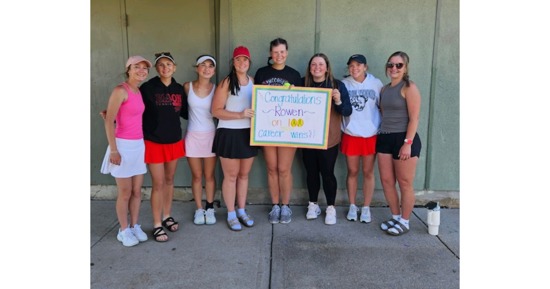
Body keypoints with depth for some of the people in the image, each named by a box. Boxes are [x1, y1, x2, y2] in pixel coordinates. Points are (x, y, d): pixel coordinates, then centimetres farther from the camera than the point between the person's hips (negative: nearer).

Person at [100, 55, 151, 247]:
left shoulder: (139, 91, 10)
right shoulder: (121, 90, -13)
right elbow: (109, 121, -16)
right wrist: (113, 150, -18)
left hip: (139, 145, 7)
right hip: (123, 145, -7)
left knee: (137, 191, 12)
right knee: (125, 193, 4)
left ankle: (135, 226, 26)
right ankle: (123, 231, 19)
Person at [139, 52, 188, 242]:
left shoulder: (179, 89, 3)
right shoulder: (148, 88, -10)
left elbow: (185, 112, 10)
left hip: (174, 142, 4)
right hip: (154, 142, -4)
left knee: (169, 180, 15)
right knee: (158, 184, -1)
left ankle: (167, 216, 32)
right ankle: (157, 225, 13)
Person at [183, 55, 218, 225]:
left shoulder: (216, 89, -2)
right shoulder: (187, 87, -2)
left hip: (210, 136, 0)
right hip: (193, 136, 0)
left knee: (209, 175, 8)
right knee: (197, 176, 8)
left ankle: (210, 208, 23)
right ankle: (199, 209, 21)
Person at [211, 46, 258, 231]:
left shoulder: (253, 81, 8)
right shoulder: (226, 83, -9)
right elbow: (216, 111, -13)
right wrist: (240, 115, -21)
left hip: (248, 134, 5)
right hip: (229, 134, -5)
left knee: (244, 174, 15)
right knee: (231, 176, 5)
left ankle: (242, 211, 29)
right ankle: (231, 214, 19)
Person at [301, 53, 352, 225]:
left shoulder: (337, 85, -4)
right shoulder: (302, 84, 1)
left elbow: (347, 111, -6)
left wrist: (338, 101, -23)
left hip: (329, 139, -2)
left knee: (327, 173, 2)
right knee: (311, 172, 11)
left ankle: (331, 208, 18)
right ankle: (313, 205, 27)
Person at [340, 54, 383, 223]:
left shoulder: (376, 84, 0)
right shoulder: (344, 84, 1)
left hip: (371, 135, 0)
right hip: (350, 134, 0)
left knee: (368, 172, 6)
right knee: (352, 171, 8)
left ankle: (366, 208, 19)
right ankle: (352, 206, 22)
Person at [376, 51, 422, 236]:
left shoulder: (409, 88, -7)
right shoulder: (384, 89, 14)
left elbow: (414, 118, -13)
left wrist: (408, 143, -19)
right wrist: (382, 135, 8)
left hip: (403, 139, -7)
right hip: (385, 138, 7)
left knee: (405, 183, 2)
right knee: (386, 181, 9)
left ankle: (404, 222, 17)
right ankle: (395, 217, 26)